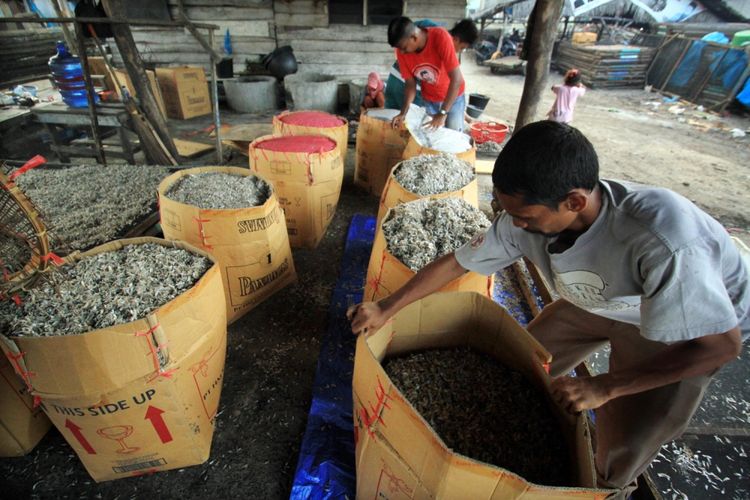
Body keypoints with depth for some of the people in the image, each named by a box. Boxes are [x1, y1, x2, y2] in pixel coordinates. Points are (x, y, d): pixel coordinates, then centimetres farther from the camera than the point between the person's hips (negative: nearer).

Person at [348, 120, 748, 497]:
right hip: (599, 302, 4)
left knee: (621, 450, -2)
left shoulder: (662, 242, -43)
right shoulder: (526, 218, -28)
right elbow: (456, 263, -17)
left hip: (692, 323, -4)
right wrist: (385, 309, -13)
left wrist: (604, 387, -28)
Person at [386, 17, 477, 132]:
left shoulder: (440, 37, -31)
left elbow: (457, 79, -33)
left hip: (453, 97, -3)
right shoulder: (402, 51, -18)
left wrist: (442, 114, -38)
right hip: (428, 100, 3)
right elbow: (410, 84, -10)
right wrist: (403, 113, -25)